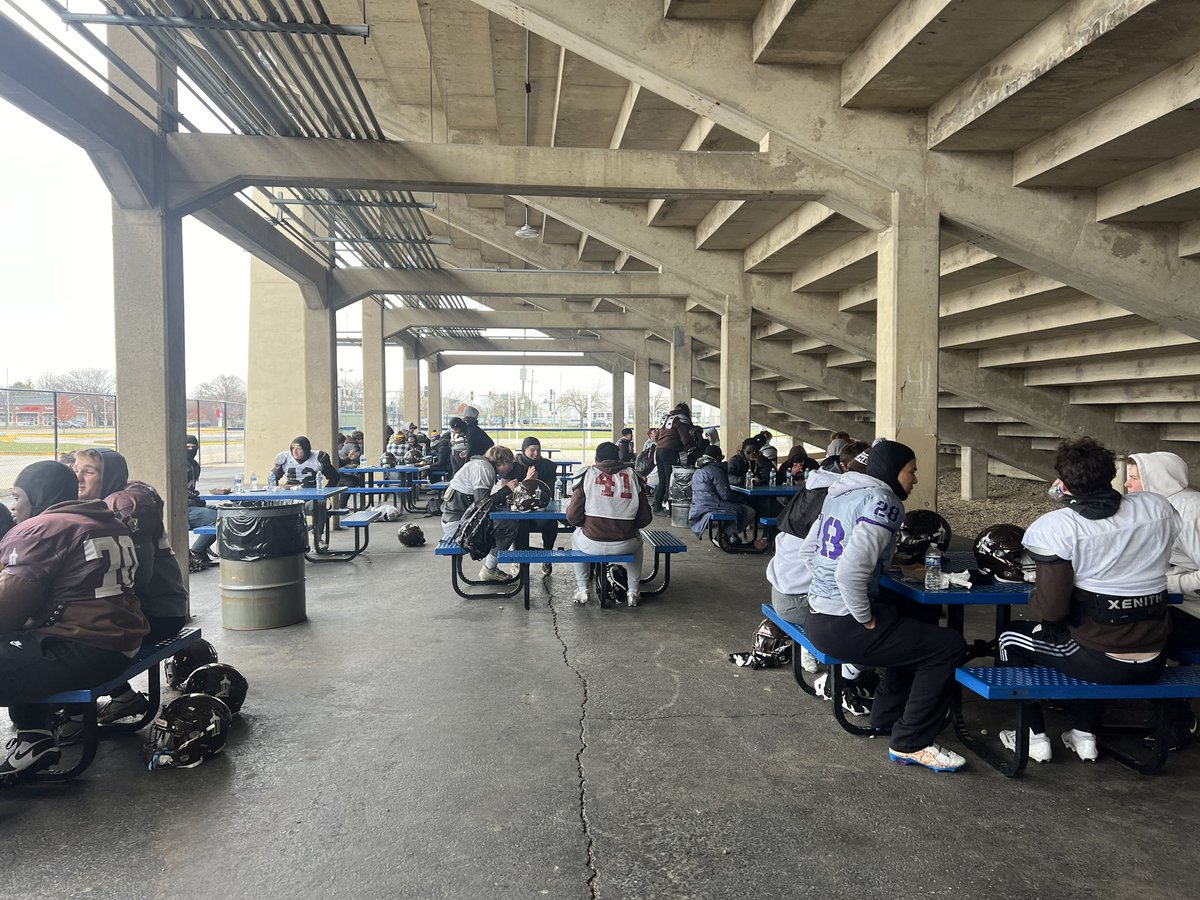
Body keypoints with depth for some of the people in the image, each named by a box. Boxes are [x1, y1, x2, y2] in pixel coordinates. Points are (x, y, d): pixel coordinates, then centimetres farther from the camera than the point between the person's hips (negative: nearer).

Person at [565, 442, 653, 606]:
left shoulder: (587, 474, -1)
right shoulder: (633, 475, 4)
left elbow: (572, 517, -4)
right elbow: (645, 518, 3)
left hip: (592, 544, -1)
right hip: (625, 545, 1)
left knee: (576, 538, 34)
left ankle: (582, 591, 32)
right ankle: (633, 592, 32)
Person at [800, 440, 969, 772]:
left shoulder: (839, 494, 11)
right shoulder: (881, 501, -16)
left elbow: (807, 551, 18)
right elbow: (851, 572, -28)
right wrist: (867, 620, -15)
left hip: (816, 617, 10)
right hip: (842, 627, -10)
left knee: (914, 631, 29)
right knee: (949, 646, -3)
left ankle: (885, 715, 36)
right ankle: (909, 743, 6)